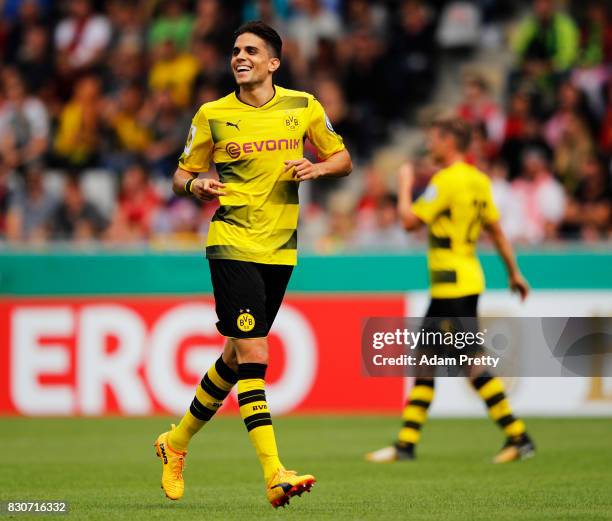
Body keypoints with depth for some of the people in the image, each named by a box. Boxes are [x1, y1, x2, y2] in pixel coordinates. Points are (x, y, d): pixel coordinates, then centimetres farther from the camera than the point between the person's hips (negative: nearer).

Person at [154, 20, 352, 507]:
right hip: (232, 244, -4)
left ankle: (177, 441, 33)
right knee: (252, 353, -15)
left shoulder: (303, 107, 5)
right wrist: (196, 186, -15)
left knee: (237, 356, 12)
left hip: (280, 249, 4)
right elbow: (182, 175, 9)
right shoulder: (213, 115, 0)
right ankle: (274, 474, -20)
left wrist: (316, 167, -8)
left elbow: (343, 160, 14)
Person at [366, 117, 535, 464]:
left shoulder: (446, 181, -15)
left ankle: (519, 438, -9)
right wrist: (514, 272, 21)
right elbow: (496, 229, 16)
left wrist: (405, 185, -2)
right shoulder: (478, 180, 11)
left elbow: (410, 220, -17)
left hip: (453, 286, -10)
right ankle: (406, 444, 15)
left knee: (474, 364, -9)